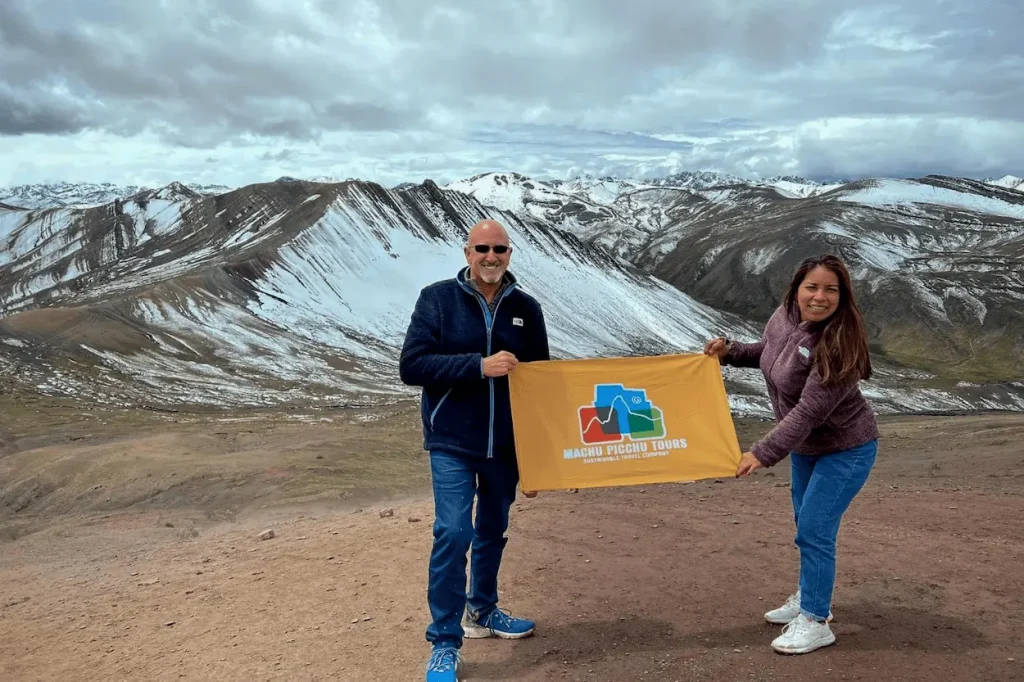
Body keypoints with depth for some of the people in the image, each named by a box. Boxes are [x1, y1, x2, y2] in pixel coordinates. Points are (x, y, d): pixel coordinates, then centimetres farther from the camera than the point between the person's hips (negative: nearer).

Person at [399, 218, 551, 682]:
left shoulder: (526, 308, 2)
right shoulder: (437, 299, -7)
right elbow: (412, 366, -15)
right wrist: (480, 365, -24)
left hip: (506, 445, 4)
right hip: (452, 444, -4)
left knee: (493, 530, 17)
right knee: (453, 533, -11)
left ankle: (482, 612, 38)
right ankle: (444, 642, 4)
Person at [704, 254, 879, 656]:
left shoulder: (837, 345, -32)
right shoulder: (784, 317, -9)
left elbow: (808, 412, -34)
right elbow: (768, 352, 15)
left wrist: (763, 453, -36)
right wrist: (730, 352, 0)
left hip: (846, 449, -8)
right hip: (805, 445, 8)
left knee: (814, 530, -8)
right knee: (806, 523, 20)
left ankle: (815, 622, 8)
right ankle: (809, 597, 38)